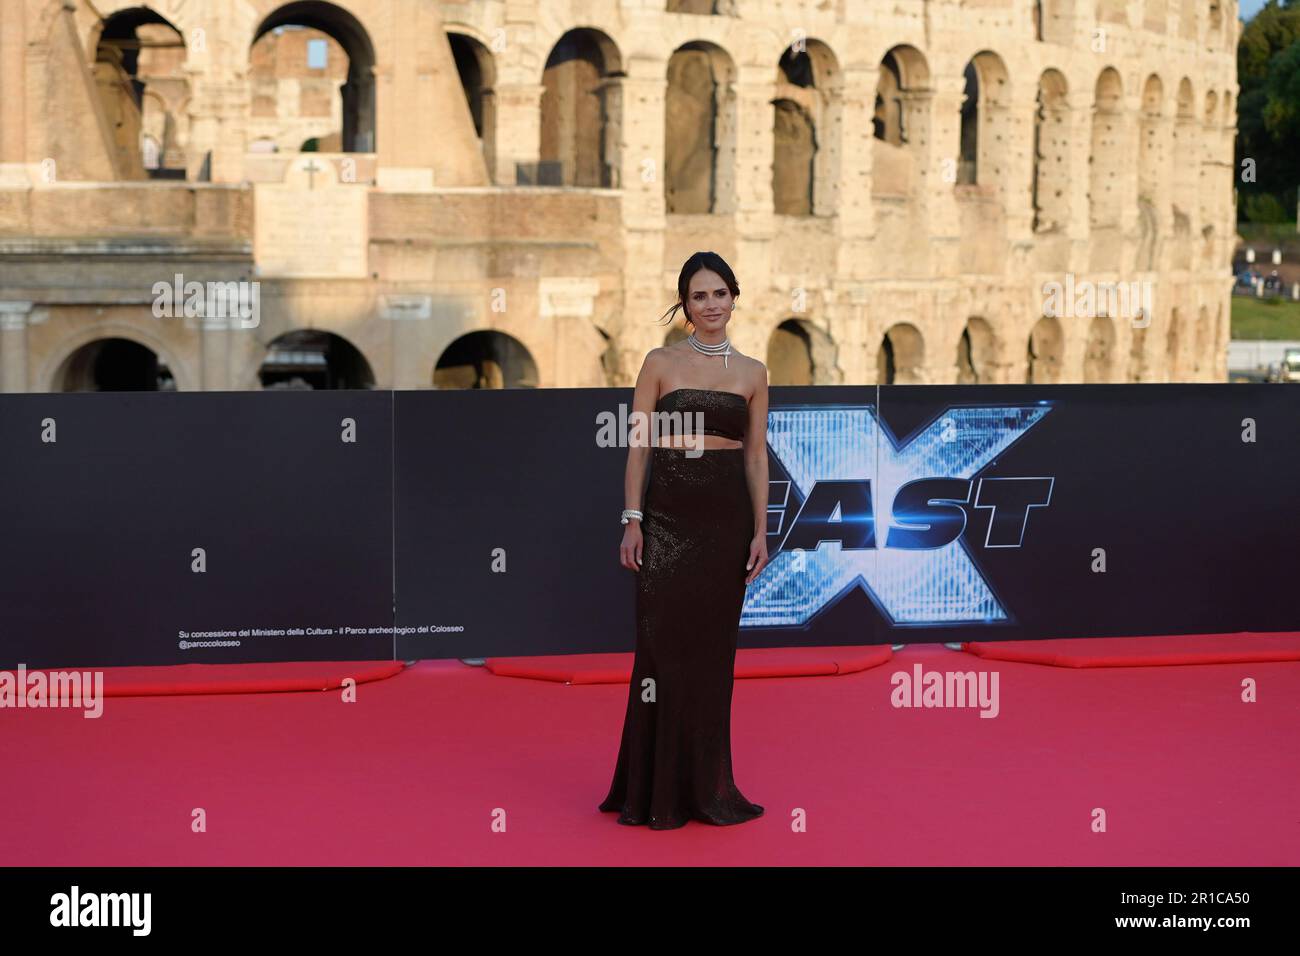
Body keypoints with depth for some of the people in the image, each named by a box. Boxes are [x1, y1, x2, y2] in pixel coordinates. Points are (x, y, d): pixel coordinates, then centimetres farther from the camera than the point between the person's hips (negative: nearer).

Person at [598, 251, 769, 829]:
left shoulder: (752, 373, 8)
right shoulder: (660, 363, 2)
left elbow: (756, 457, 8)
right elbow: (638, 445, 0)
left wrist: (760, 531, 2)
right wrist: (632, 519, -8)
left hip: (726, 515, 2)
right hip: (668, 513, -2)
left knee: (712, 651, 6)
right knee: (664, 646, -4)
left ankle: (704, 784, 15)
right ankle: (658, 789, 5)